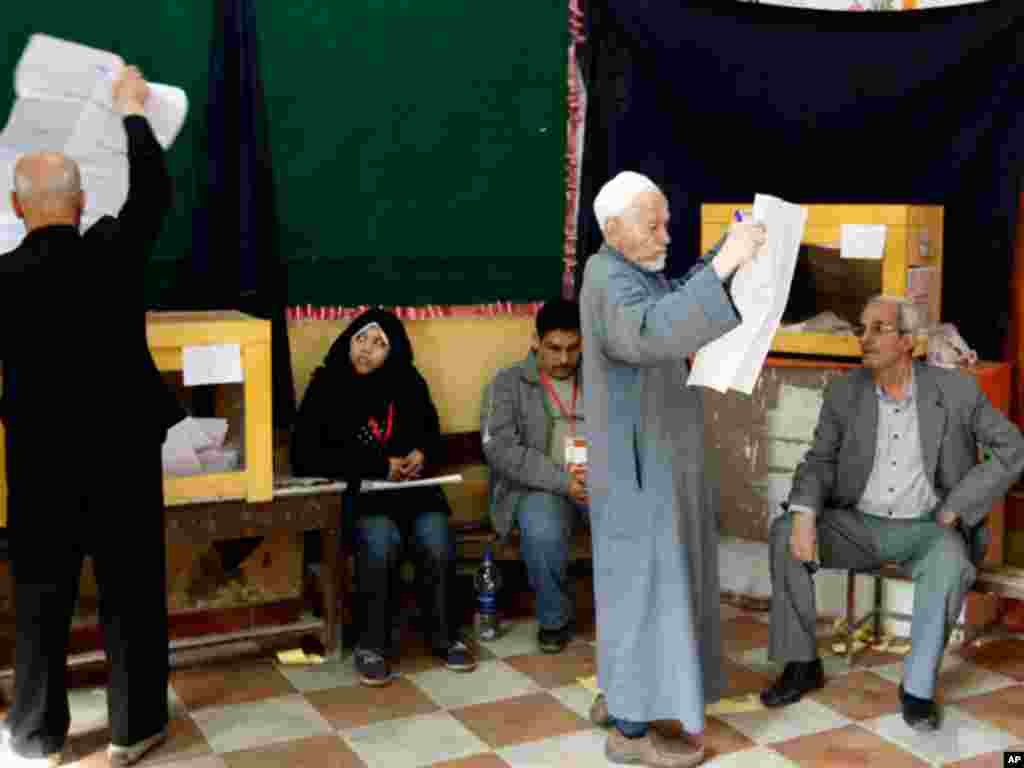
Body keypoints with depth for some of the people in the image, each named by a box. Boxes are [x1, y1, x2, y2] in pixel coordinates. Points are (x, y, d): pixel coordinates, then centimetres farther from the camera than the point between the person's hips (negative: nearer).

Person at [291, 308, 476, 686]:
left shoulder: (409, 383, 8)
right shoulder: (326, 386, -2)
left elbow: (431, 433, 23)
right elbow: (304, 457, -10)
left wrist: (421, 454, -2)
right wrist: (378, 465, -13)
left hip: (410, 485, 3)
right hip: (354, 492, -3)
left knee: (436, 539, -27)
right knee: (381, 538, -34)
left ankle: (442, 634, -5)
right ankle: (373, 643, -17)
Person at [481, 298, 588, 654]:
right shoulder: (508, 383, 4)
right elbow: (500, 450, -10)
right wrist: (562, 480, -19)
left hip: (599, 480, 2)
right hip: (538, 486, -2)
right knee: (542, 531, -35)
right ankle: (554, 618, -6)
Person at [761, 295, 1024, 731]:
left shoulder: (956, 390, -9)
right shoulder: (843, 392, -2)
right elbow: (820, 462, -3)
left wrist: (955, 509, -12)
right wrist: (804, 515, -24)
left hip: (926, 529, -2)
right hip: (859, 524, 3)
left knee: (950, 565, -36)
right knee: (785, 533, -21)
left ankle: (917, 687, -17)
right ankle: (802, 664, -9)